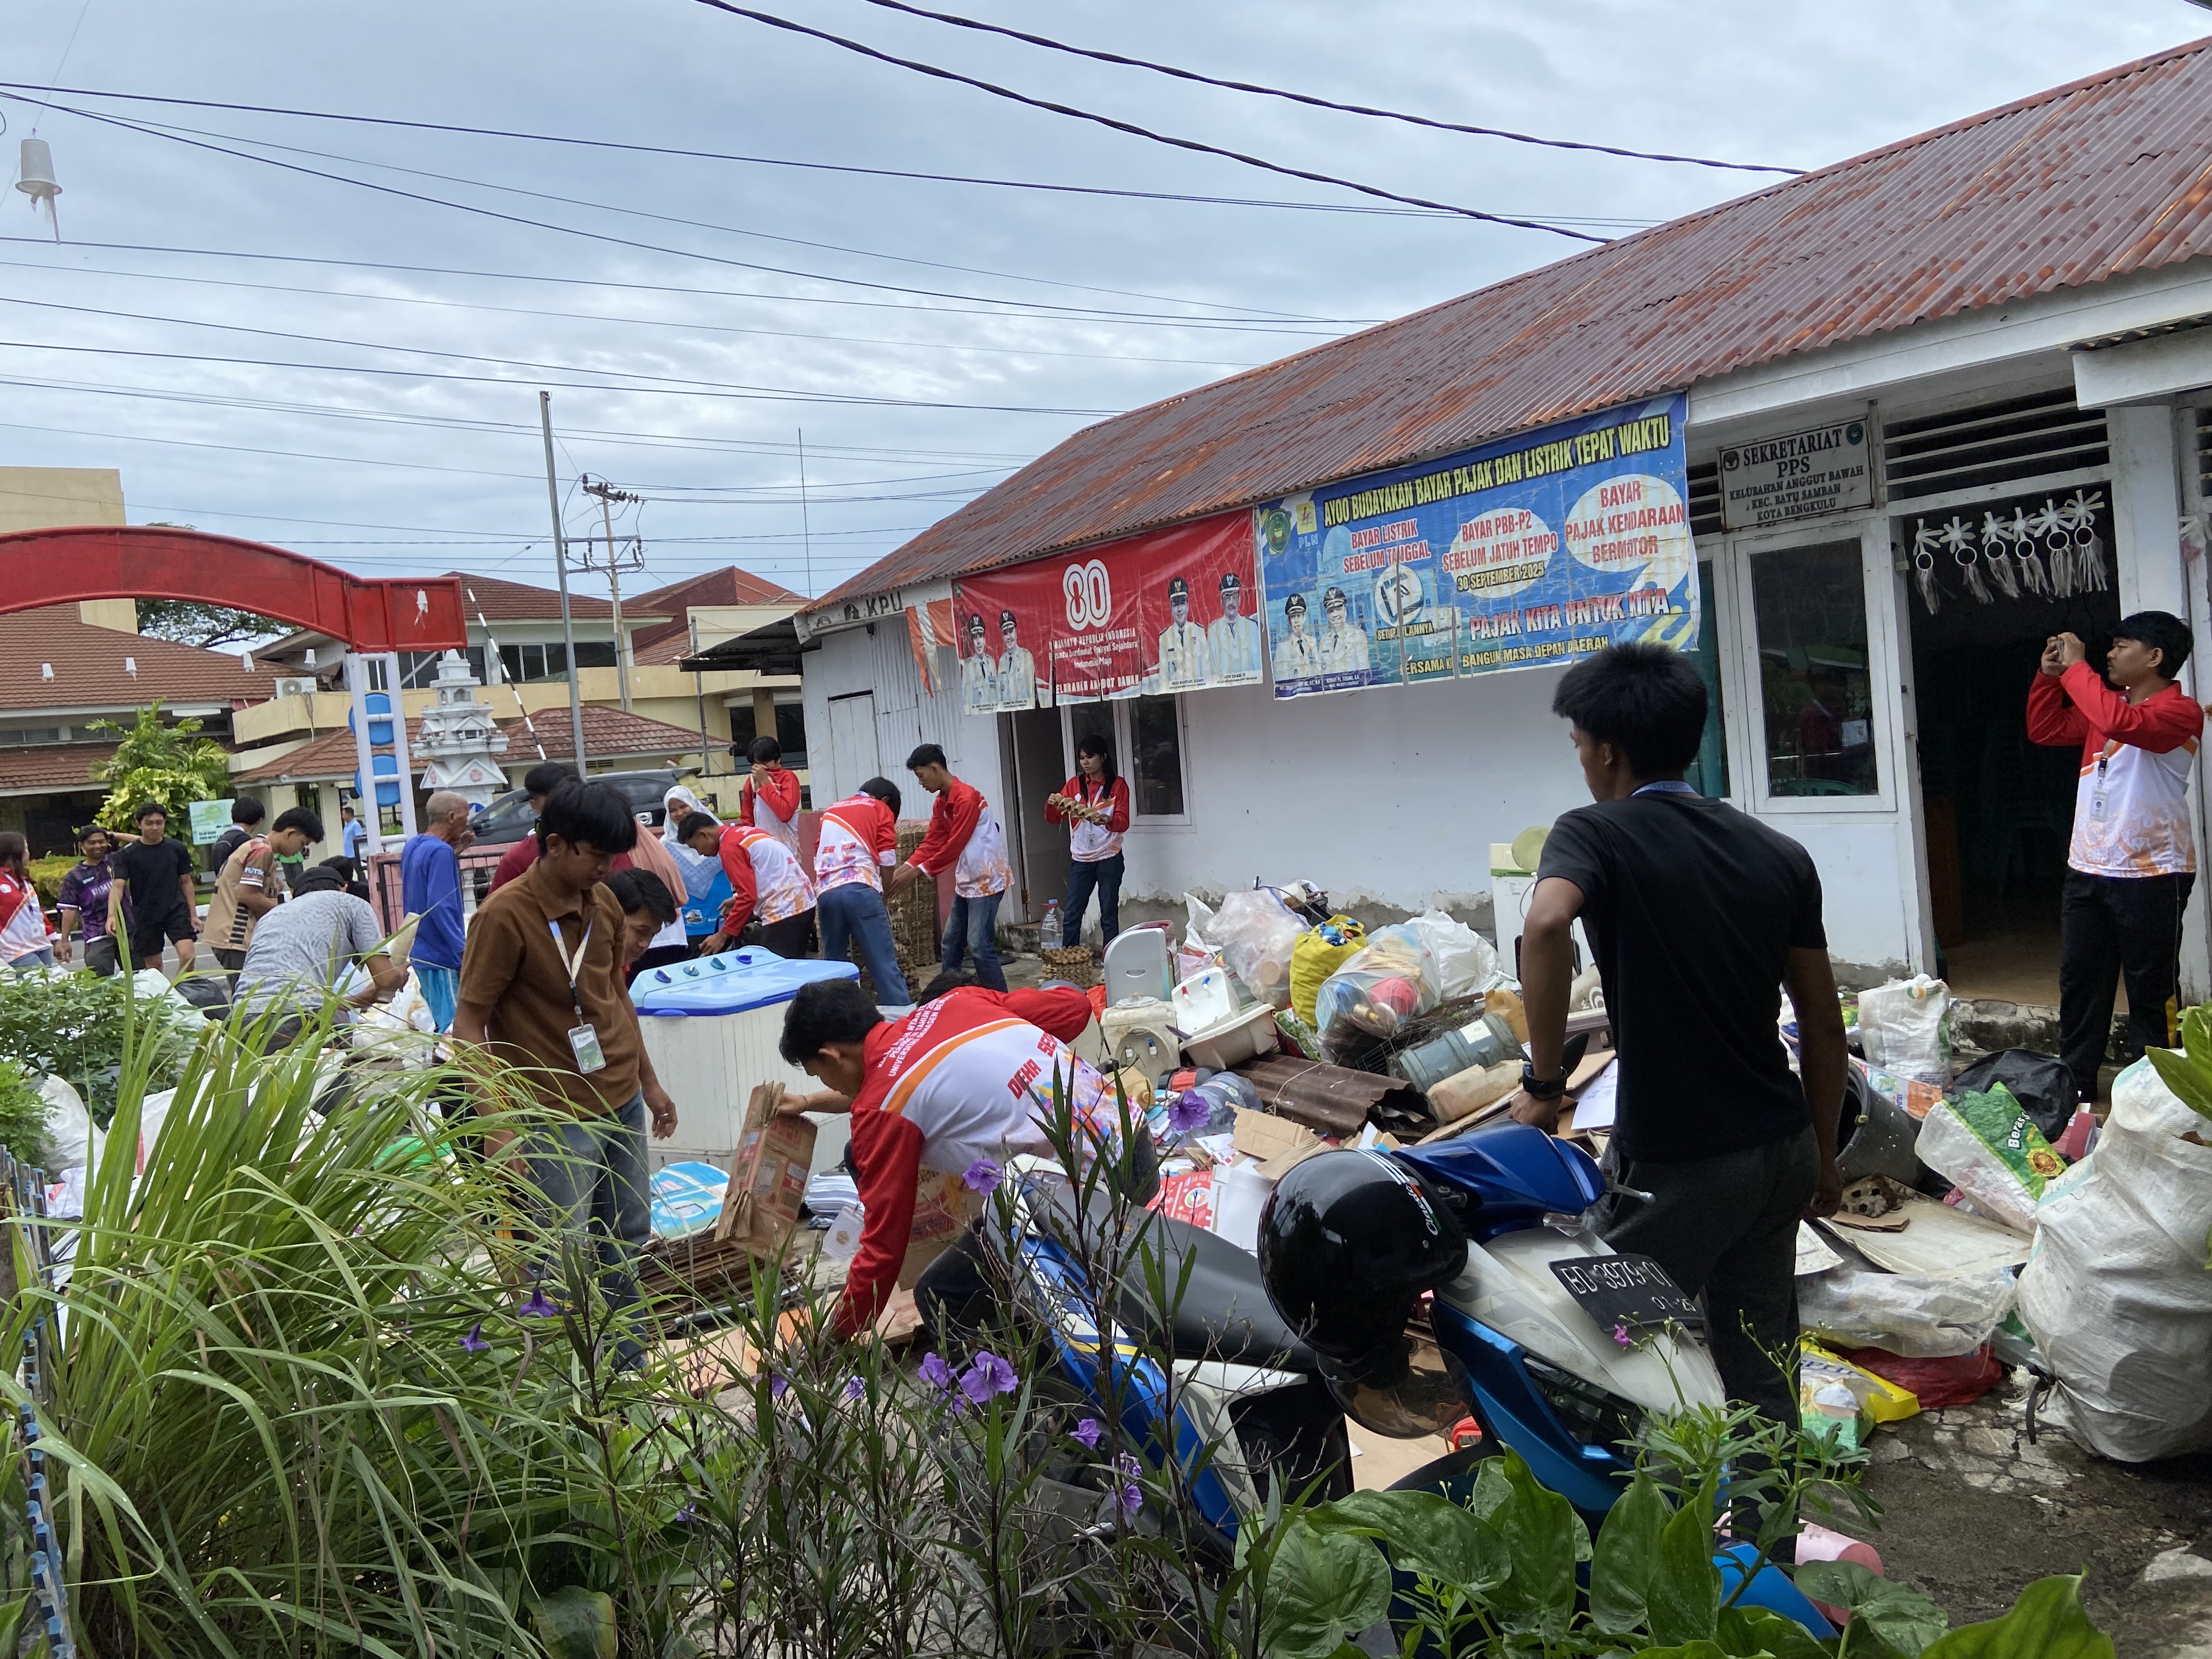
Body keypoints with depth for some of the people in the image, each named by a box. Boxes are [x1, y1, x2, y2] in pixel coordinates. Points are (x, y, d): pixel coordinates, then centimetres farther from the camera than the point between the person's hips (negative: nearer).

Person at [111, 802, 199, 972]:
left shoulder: (178, 849, 1)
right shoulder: (127, 854, -5)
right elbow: (118, 886, -12)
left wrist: (193, 915, 6)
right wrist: (112, 916, -28)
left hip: (176, 910, 0)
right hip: (145, 917, 0)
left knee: (187, 956, -18)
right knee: (154, 966, 9)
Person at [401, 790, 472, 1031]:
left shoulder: (413, 845, 10)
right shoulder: (441, 852, -17)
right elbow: (441, 907, -23)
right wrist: (464, 950, -24)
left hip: (419, 953, 10)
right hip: (441, 956, -10)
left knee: (438, 1020, 16)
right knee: (452, 1026, -7)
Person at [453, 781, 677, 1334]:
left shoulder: (604, 903, 4)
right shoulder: (505, 915, -17)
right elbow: (469, 1025, -15)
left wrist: (649, 1081, 21)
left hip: (623, 1103, 7)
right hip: (557, 1117, -7)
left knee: (627, 1241, 16)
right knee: (566, 1260, -2)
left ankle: (625, 1368, 32)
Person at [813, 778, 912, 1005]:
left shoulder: (830, 810, 28)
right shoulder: (881, 809, 14)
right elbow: (887, 861, 7)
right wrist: (882, 895, 20)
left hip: (826, 892, 5)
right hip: (860, 889, -5)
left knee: (833, 966, 12)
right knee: (885, 964, -5)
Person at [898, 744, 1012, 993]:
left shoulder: (967, 798, -21)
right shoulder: (941, 802, 10)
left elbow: (954, 847, -22)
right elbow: (932, 842, 7)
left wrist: (917, 872, -20)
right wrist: (906, 868, -6)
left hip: (986, 880, -10)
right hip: (965, 881, 10)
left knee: (979, 945, -12)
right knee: (951, 943, 12)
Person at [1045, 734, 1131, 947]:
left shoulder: (1118, 785, -2)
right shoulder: (1074, 784, 7)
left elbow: (1123, 823, -11)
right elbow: (1054, 819, 4)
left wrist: (1106, 820, -33)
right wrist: (1051, 805, -19)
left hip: (1109, 859, -3)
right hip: (1080, 860, 3)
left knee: (1109, 916, 2)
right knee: (1071, 916, 1)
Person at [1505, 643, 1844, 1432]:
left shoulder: (1592, 835, -12)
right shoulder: (1779, 854, 6)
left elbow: (1546, 923, -35)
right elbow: (1824, 1026, 9)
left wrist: (1543, 1083, -25)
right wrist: (1822, 1155, 20)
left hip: (1675, 1165, -6)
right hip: (1782, 1150, 6)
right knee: (1761, 1371, 18)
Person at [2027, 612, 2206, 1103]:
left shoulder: (2180, 712, -12)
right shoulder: (2105, 705, 13)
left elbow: (2120, 722, -30)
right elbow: (2045, 730, 21)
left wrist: (2076, 667, -20)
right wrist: (2049, 675, 7)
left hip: (2151, 876, -8)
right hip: (2086, 872, 8)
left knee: (2151, 991, 1)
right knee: (2079, 983, 12)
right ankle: (2075, 1086, 21)